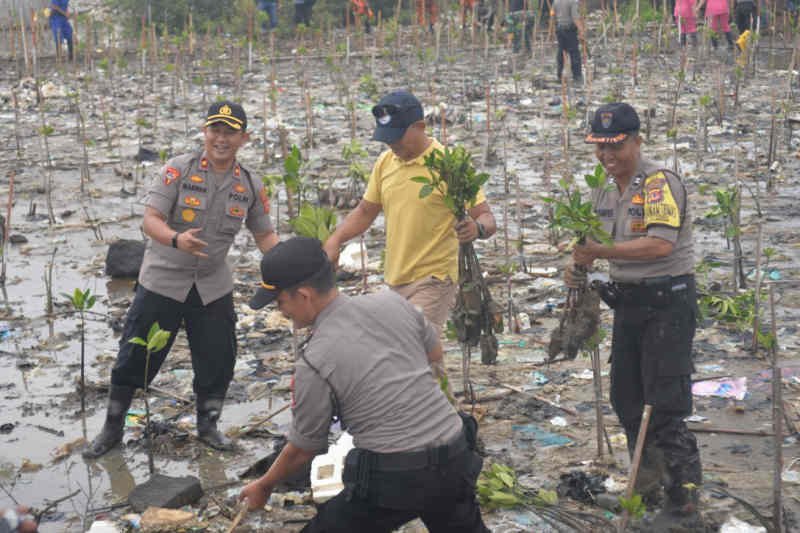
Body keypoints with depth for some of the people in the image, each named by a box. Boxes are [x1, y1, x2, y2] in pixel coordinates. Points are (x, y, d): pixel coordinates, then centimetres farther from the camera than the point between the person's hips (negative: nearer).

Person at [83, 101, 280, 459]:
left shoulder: (250, 187, 0)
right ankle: (112, 429, 22)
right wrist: (176, 239, -38)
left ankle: (207, 425, 31)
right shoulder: (178, 170, -12)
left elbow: (264, 235, 8)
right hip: (162, 281, -3)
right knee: (136, 357, 5)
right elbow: (150, 221, -17)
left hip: (213, 287, 3)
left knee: (218, 360, 8)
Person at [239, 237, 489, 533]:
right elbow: (435, 353, 20)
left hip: (394, 479, -6)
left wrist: (264, 486, 18)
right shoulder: (392, 301, 2)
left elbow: (303, 449, 2)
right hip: (456, 459, 6)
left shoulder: (314, 363, -11)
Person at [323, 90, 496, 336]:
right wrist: (335, 240, 0)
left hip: (433, 280, -7)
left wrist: (477, 228, -35)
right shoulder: (385, 162, 6)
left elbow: (486, 218, -12)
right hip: (395, 280, 7)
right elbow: (365, 211, 16)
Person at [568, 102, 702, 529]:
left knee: (663, 404, -10)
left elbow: (661, 244, -28)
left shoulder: (659, 183, -16)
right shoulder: (603, 191, 11)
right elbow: (600, 243, 20)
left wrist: (602, 251, -31)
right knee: (625, 397, 16)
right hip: (627, 301, 9)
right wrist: (581, 265, -1)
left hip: (667, 300, -8)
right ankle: (648, 475, 35)